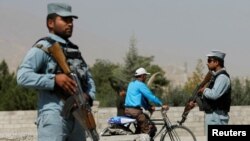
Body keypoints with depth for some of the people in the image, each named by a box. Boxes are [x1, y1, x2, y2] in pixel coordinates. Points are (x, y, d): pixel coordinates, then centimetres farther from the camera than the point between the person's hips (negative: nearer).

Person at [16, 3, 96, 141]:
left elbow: (88, 78, 22)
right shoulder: (43, 48, -5)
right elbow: (23, 76, -16)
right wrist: (55, 79, -22)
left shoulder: (74, 50, 20)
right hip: (54, 116, -8)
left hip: (77, 116, 8)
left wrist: (89, 96, 0)